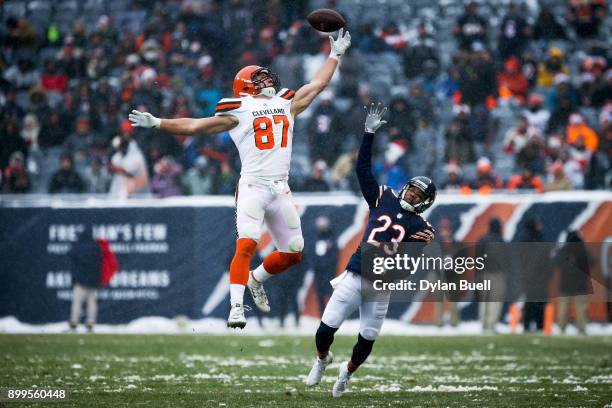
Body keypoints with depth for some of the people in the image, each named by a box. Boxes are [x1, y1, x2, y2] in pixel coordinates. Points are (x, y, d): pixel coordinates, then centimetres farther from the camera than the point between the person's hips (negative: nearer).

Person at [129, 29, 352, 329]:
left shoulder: (287, 105, 18)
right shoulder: (239, 112, 4)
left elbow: (318, 84, 29)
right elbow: (194, 126, 3)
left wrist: (335, 54, 34)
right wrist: (157, 123, -3)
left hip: (281, 190, 5)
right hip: (252, 187, -5)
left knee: (293, 254, 6)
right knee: (246, 245, -20)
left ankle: (256, 279, 32)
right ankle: (236, 307, -23)